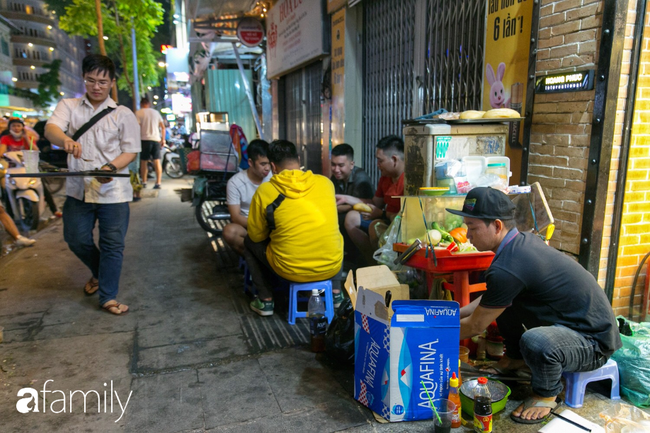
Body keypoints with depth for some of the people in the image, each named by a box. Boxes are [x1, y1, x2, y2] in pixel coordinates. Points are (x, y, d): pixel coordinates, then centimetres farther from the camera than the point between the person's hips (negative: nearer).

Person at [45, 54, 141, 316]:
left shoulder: (123, 114, 3)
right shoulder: (69, 106, 7)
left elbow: (131, 151, 0)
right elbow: (50, 128, -11)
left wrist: (111, 167, -20)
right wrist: (65, 140, -36)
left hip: (112, 190, -2)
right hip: (78, 188, 3)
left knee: (113, 244, 0)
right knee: (76, 240, 11)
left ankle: (108, 297, 13)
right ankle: (99, 273, 40)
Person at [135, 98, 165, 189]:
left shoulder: (138, 113, 1)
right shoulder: (156, 112, 15)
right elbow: (163, 127, 12)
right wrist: (163, 139, 16)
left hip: (145, 139, -3)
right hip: (156, 139, 3)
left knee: (143, 161, 6)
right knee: (157, 161, 0)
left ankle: (144, 183, 11)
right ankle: (158, 183, -4)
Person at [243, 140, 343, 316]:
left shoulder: (265, 191, -9)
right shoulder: (326, 182, -1)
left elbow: (256, 236, 2)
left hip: (291, 270, -3)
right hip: (332, 267, 3)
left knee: (249, 242, 22)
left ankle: (265, 300, 21)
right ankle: (335, 291, 31)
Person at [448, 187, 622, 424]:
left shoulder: (507, 269, -31)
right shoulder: (523, 240, -2)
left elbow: (476, 326, -15)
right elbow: (489, 297, 15)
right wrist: (456, 314, 11)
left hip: (594, 342, -9)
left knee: (535, 342, -38)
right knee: (500, 301, 8)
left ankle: (546, 395, -5)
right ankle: (516, 358, 26)